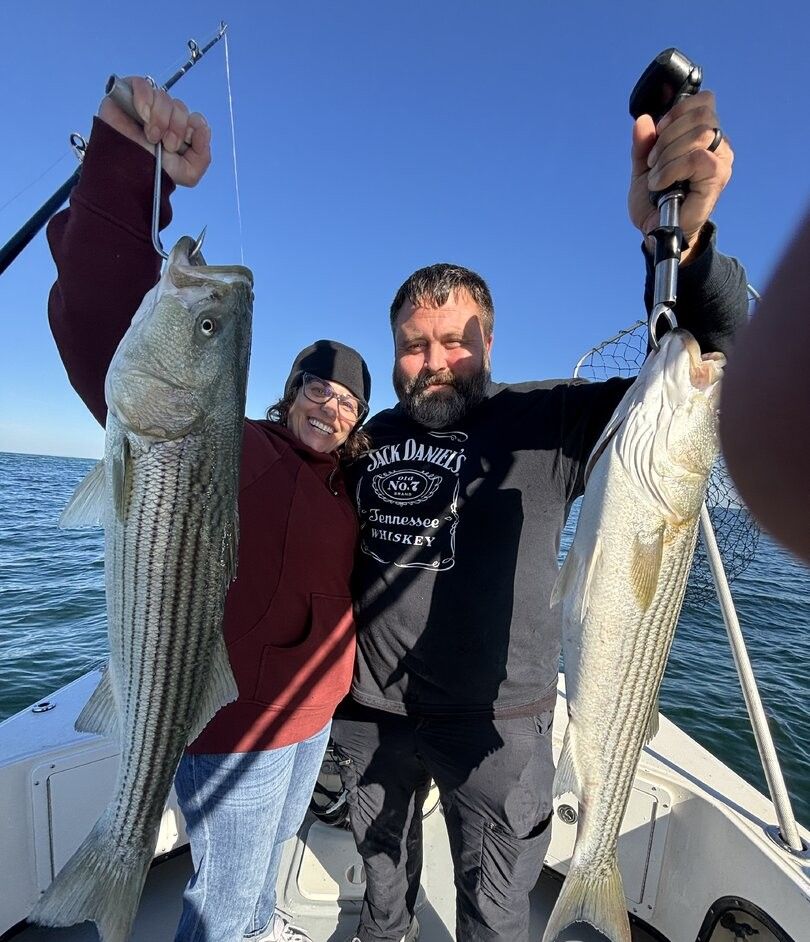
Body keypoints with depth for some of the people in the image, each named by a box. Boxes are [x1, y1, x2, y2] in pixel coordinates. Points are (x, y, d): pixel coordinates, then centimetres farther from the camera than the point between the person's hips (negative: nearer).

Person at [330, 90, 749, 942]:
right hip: (370, 710, 5)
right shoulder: (372, 438, 0)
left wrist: (681, 244, -38)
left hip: (495, 726, -4)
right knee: (381, 855, 32)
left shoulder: (547, 421, -14)